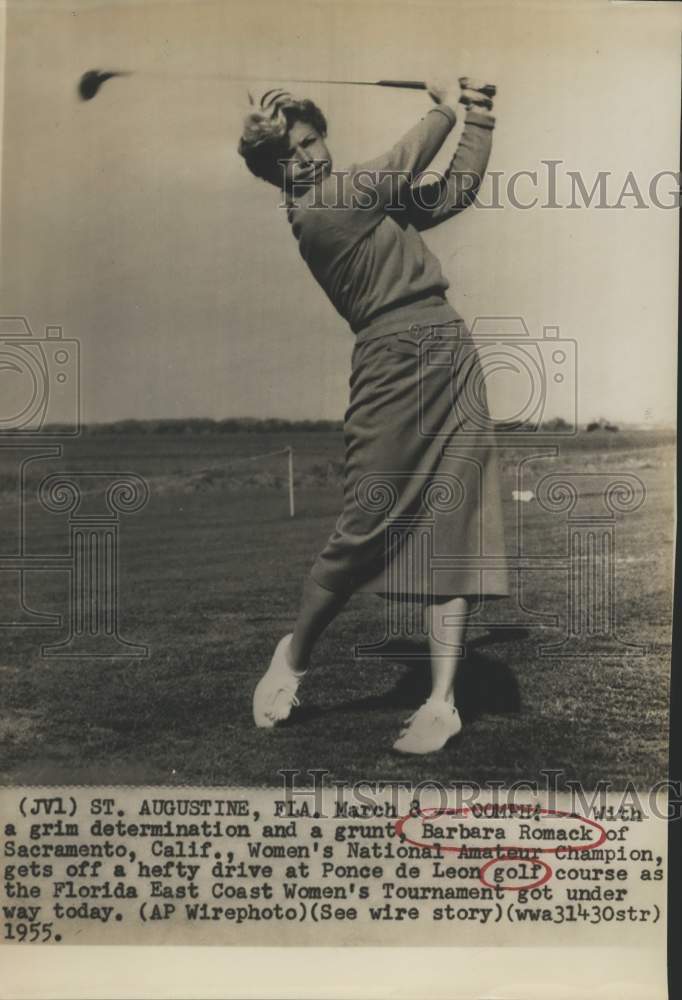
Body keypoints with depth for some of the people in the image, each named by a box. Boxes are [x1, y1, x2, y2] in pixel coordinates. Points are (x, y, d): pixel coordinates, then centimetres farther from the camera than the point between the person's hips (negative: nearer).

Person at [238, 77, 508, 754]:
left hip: (452, 355, 8)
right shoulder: (319, 204, -2)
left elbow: (458, 187, 30)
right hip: (392, 360, -7)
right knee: (367, 525, -9)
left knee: (450, 527, -1)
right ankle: (294, 652, 18)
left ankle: (442, 701, 3)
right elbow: (409, 163, 1)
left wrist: (479, 114, 28)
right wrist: (446, 111, 17)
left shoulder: (361, 201, 23)